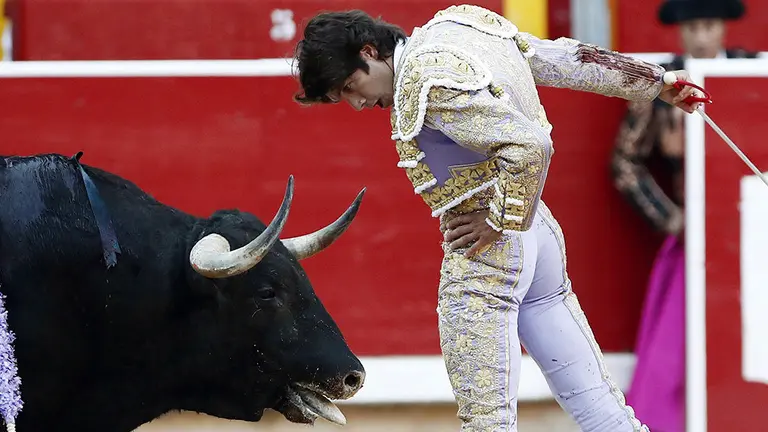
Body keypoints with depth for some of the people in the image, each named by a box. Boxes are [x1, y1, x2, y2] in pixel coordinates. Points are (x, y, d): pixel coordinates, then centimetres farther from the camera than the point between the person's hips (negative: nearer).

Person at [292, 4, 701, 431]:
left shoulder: (427, 82, -20)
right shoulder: (455, 26, 7)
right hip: (537, 227, 10)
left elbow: (530, 145, -28)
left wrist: (498, 223, -16)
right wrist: (654, 82, 24)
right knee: (589, 392, 14)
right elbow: (563, 59, 16)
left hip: (486, 249, -9)